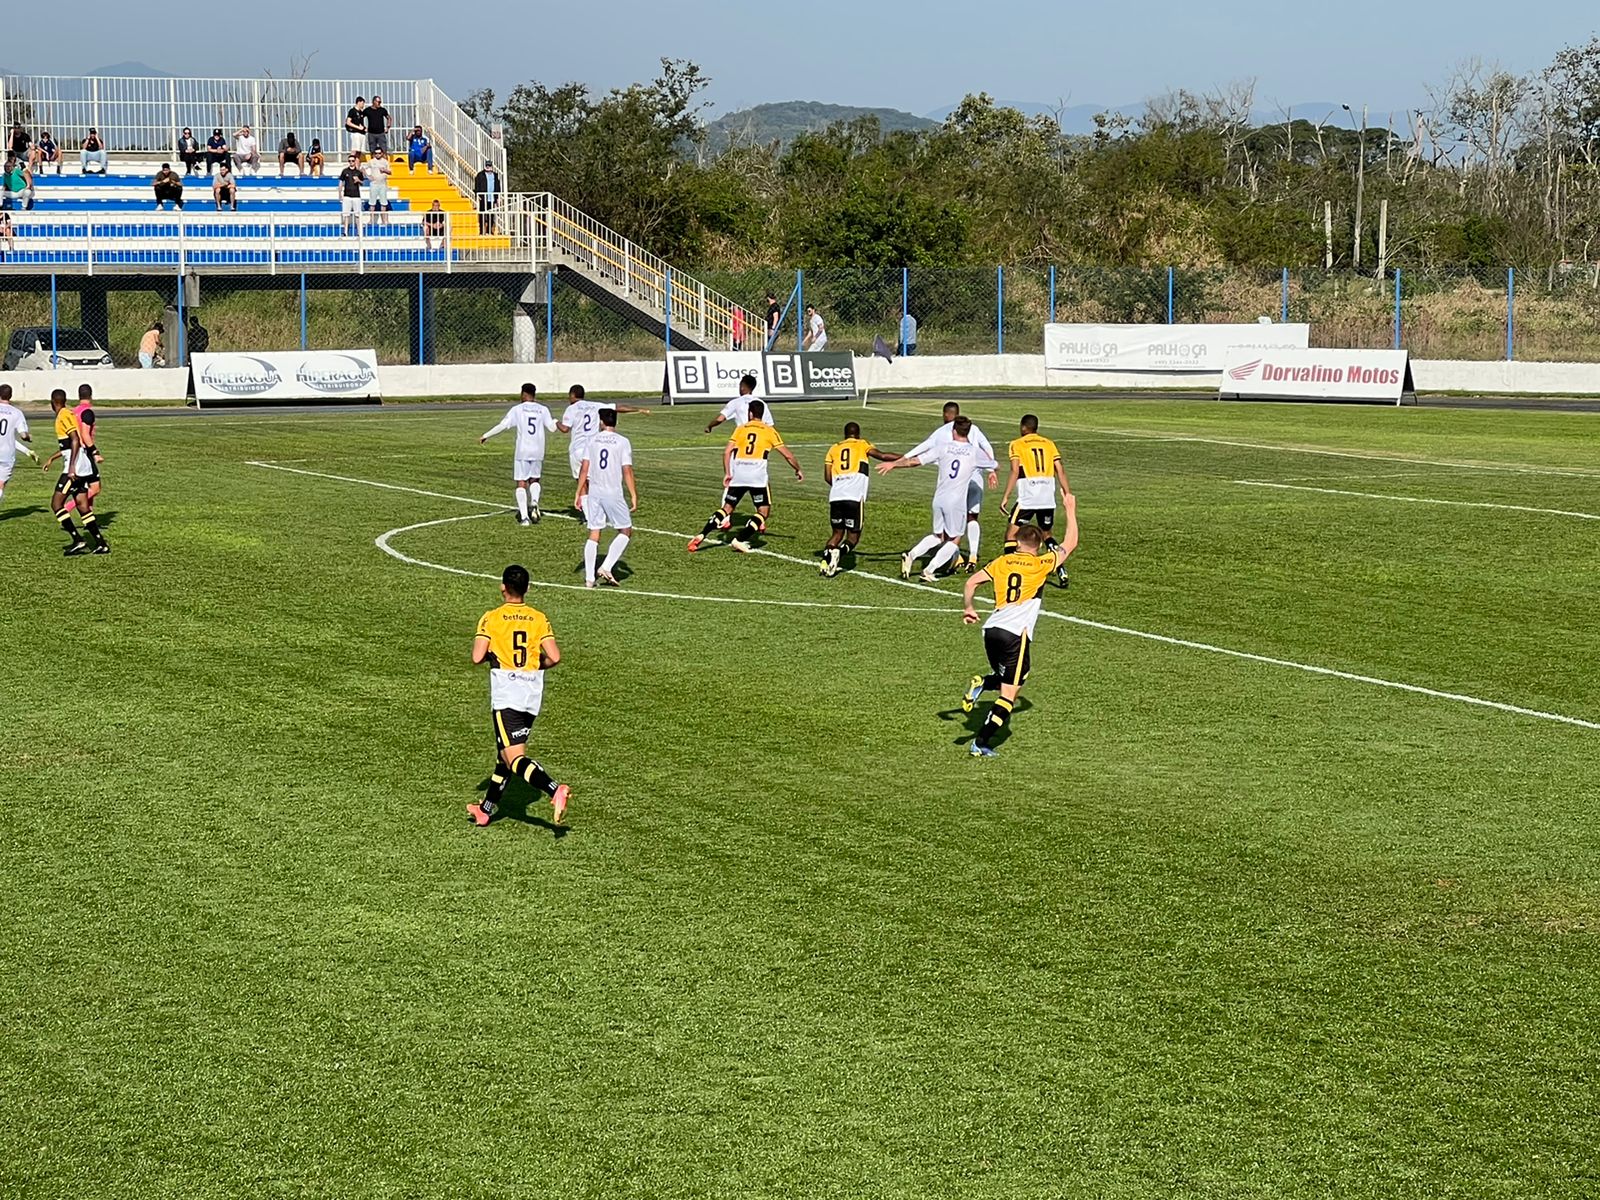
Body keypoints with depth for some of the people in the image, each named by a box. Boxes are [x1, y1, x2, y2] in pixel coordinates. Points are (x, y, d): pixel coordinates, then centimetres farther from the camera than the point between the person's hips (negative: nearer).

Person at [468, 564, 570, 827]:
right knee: (505, 753, 19)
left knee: (515, 758, -10)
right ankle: (486, 809, 27)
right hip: (533, 693, 5)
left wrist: (490, 654, 10)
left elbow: (477, 657, -13)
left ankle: (554, 790, -34)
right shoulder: (539, 619, 4)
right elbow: (554, 657, -5)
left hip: (505, 694, -5)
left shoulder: (491, 619, -4)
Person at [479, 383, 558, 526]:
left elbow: (503, 425, -7)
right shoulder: (543, 410, 5)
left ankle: (524, 516, -6)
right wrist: (555, 421, 27)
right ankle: (534, 502, -9)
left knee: (521, 483, 2)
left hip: (522, 451, -3)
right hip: (538, 452, 3)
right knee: (534, 480, 20)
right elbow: (551, 428, 3)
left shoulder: (517, 409, -1)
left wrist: (485, 436, 1)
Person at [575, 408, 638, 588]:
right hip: (613, 493, -4)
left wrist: (579, 494, 9)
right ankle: (606, 567, -2)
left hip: (593, 492, 4)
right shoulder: (622, 442, -6)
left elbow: (584, 470, 2)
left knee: (594, 534, 8)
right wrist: (634, 496, -4)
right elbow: (627, 472, -9)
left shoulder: (592, 440, 3)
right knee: (626, 531, 11)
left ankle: (589, 578, 4)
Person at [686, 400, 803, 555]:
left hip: (738, 473, 3)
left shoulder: (741, 429, 15)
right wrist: (798, 469, 24)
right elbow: (787, 454, 11)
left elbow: (727, 451, 5)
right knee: (764, 511, 7)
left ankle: (701, 536, -1)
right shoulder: (769, 431, 11)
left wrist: (727, 473, 10)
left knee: (727, 508, 12)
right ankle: (740, 540, -8)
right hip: (757, 475, -3)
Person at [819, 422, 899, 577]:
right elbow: (882, 456, -2)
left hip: (835, 496, 3)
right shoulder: (862, 445, 12)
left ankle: (826, 560, -5)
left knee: (837, 533, 18)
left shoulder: (834, 448, 20)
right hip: (855, 498, -3)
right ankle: (840, 552, -23)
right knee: (853, 536, 8)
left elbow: (827, 477, 15)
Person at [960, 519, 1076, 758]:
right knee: (1009, 694, 0)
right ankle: (980, 744, -9)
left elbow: (972, 582, 8)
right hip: (1017, 634, -5)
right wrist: (1071, 512, 23)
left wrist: (967, 608, 22)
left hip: (991, 630, 5)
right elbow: (1070, 544, 12)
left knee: (1005, 679, 27)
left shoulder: (1002, 562, 12)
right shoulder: (1041, 564, 2)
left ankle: (981, 684, -4)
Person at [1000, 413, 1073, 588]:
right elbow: (1060, 470, 8)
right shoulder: (1049, 444, 15)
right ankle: (1061, 572, 9)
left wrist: (1005, 496, -10)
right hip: (1048, 498, 5)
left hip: (1027, 498, -5)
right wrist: (1067, 493, 11)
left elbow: (1015, 471, -9)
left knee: (1011, 534, 4)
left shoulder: (1017, 445, 3)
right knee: (1047, 535, 21)